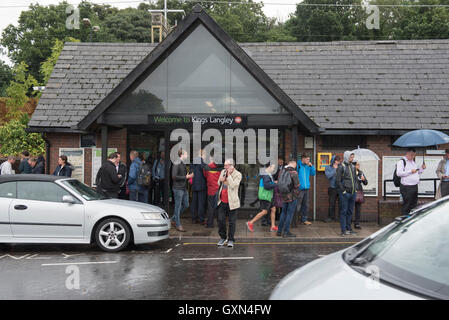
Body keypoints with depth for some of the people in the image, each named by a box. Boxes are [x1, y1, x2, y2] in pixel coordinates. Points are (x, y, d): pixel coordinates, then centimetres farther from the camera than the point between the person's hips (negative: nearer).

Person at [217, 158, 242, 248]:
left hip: (231, 202, -5)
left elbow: (232, 185, -21)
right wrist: (220, 180, -1)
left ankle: (231, 239, 16)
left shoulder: (238, 174, -9)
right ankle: (223, 238, 22)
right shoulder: (223, 172, 10)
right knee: (221, 220, 6)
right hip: (222, 201, 5)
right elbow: (219, 183, 22)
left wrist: (229, 175, -19)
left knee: (232, 222, 3)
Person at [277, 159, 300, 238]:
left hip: (284, 195, 6)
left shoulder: (282, 171, 4)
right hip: (292, 196, -6)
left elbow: (278, 183, 10)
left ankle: (279, 231, 21)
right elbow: (296, 185, -19)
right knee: (290, 213, 1)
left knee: (284, 212, 17)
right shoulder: (294, 172, -17)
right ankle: (286, 232, 4)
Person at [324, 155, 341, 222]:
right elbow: (328, 176, -11)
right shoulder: (328, 167, 3)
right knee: (332, 203, 3)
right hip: (333, 188, -1)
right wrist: (334, 169, -8)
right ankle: (331, 217, 15)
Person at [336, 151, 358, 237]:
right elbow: (338, 180, -11)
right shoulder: (341, 167, -7)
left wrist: (355, 188, 11)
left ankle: (349, 228, 20)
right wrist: (343, 190, -14)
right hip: (345, 193, -7)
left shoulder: (353, 167, 14)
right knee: (344, 211, -3)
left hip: (353, 192, 7)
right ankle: (343, 230, 0)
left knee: (350, 211, 11)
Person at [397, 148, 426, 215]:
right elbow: (399, 173, -18)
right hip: (406, 188, -8)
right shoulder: (402, 162, -7)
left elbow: (417, 172, 29)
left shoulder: (413, 162, 19)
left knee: (414, 204, 13)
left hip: (415, 186, 8)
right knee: (406, 205, -5)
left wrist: (422, 168, 10)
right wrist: (410, 171, -21)